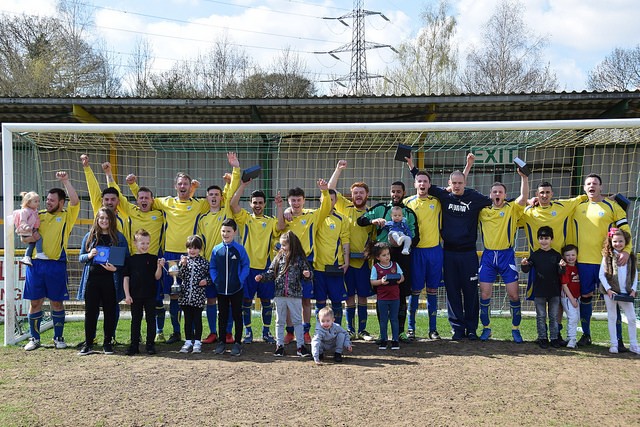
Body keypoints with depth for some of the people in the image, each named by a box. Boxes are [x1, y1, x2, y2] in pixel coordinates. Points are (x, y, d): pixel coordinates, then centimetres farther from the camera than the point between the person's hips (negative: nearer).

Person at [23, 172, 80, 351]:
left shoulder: (67, 216, 4)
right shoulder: (38, 216, 14)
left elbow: (75, 201, -12)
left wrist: (65, 181, -15)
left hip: (56, 264, -3)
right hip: (35, 263, 3)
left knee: (57, 302, 5)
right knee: (35, 302, 6)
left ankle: (58, 337, 16)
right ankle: (34, 338, 16)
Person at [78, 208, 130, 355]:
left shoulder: (119, 237, 5)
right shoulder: (90, 236, 10)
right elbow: (81, 257, 12)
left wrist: (115, 268, -15)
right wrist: (89, 255, -10)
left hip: (110, 280, -1)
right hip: (92, 278, 1)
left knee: (110, 311, 5)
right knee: (90, 311, 4)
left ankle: (107, 342, 16)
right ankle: (88, 343, 12)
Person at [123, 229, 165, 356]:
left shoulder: (153, 259, 2)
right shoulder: (130, 259, 3)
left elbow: (157, 277, -1)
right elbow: (126, 278, 3)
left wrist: (159, 266, -18)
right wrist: (127, 295, -3)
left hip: (150, 295, 0)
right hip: (135, 296, 0)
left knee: (151, 320, 4)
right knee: (135, 320, 8)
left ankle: (150, 344, 13)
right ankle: (134, 345, 16)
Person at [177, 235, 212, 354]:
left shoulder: (204, 262, 2)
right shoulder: (183, 260, 5)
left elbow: (209, 276, 8)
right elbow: (180, 276, -2)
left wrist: (206, 281, -12)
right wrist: (182, 265, -16)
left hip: (199, 296, -2)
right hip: (185, 295, 2)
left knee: (197, 319, 3)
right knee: (188, 319, 9)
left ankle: (197, 342, 11)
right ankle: (188, 341, 17)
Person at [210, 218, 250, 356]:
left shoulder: (240, 249, -6)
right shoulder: (216, 249, 0)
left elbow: (246, 265, -3)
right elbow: (212, 267, 7)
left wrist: (241, 280, -10)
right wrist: (215, 280, -4)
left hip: (236, 289, -2)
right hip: (221, 289, 2)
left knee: (237, 315, 7)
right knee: (222, 315, 12)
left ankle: (237, 343, 15)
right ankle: (221, 342, 22)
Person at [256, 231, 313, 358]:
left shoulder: (300, 258, -3)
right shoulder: (279, 257, 5)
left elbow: (308, 274, 0)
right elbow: (271, 272, 8)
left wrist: (308, 274, -22)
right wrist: (262, 277, -7)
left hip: (295, 295, -3)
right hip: (279, 295, 3)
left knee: (297, 321, 4)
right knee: (280, 321, 9)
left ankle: (300, 346, 10)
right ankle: (279, 345, 17)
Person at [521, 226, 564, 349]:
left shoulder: (556, 255, 1)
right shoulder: (535, 255, 1)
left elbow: (560, 273, -3)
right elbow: (526, 270, -3)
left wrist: (561, 267, -24)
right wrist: (524, 265, -24)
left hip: (554, 291, 0)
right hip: (539, 291, 0)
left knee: (554, 316, 8)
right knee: (541, 316, 6)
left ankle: (554, 338, 17)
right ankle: (542, 338, 14)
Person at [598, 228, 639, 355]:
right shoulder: (607, 256, -2)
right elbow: (601, 275, -5)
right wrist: (608, 289, -12)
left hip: (626, 293, 2)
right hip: (610, 292, -2)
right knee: (612, 318, 5)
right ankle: (614, 344, 13)